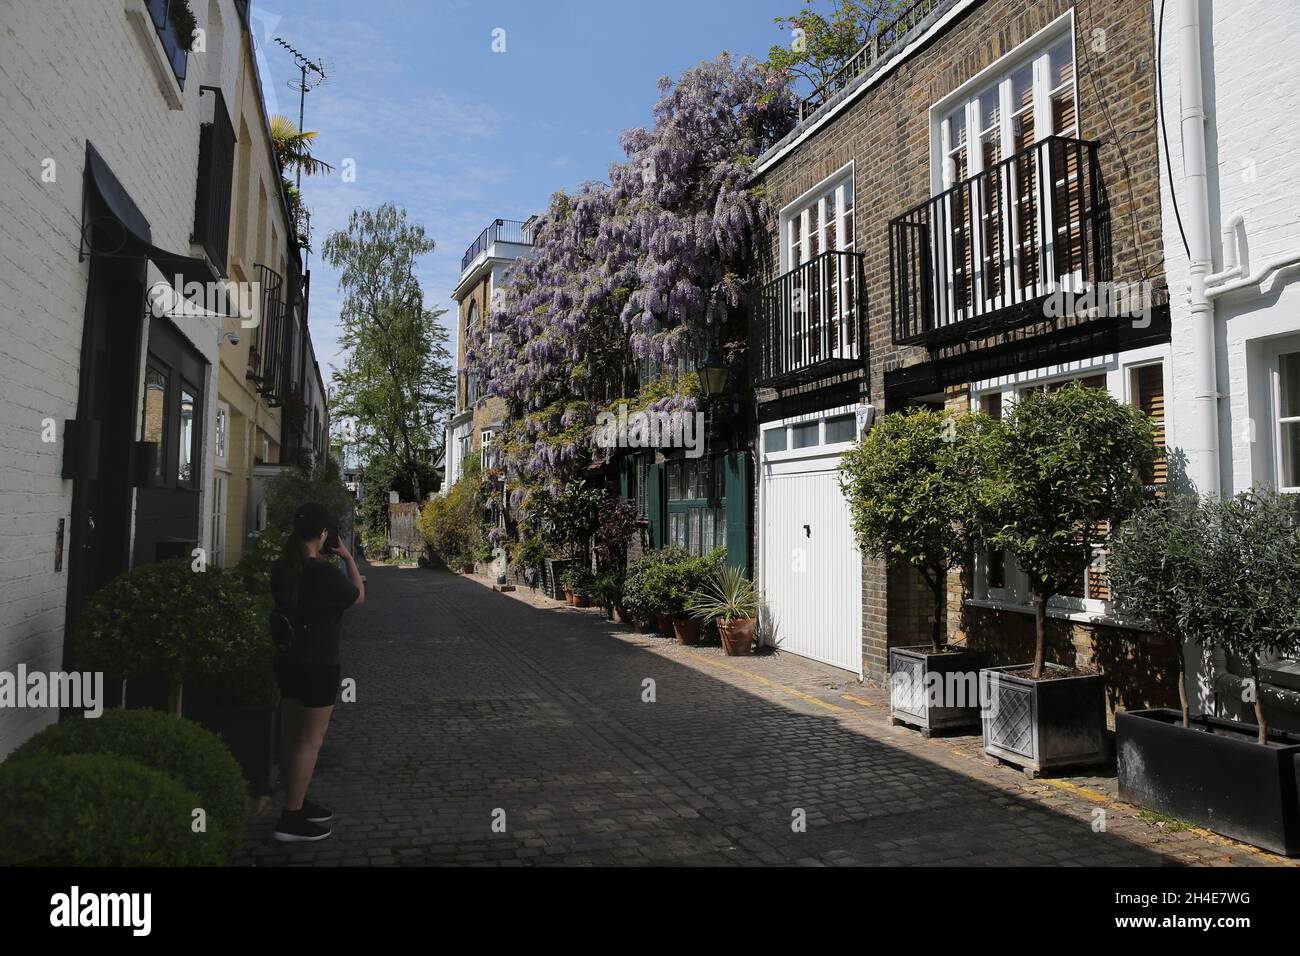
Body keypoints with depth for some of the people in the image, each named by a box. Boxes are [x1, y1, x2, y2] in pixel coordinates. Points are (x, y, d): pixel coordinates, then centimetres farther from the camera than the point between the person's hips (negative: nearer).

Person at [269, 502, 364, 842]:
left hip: (288, 660, 8)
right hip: (318, 666, -8)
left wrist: (344, 579, 16)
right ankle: (291, 820, 8)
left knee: (291, 735, 17)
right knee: (310, 740, 2)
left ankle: (296, 804, 31)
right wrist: (347, 556, 1)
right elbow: (358, 596, -4)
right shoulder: (325, 573, -22)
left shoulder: (282, 568, 1)